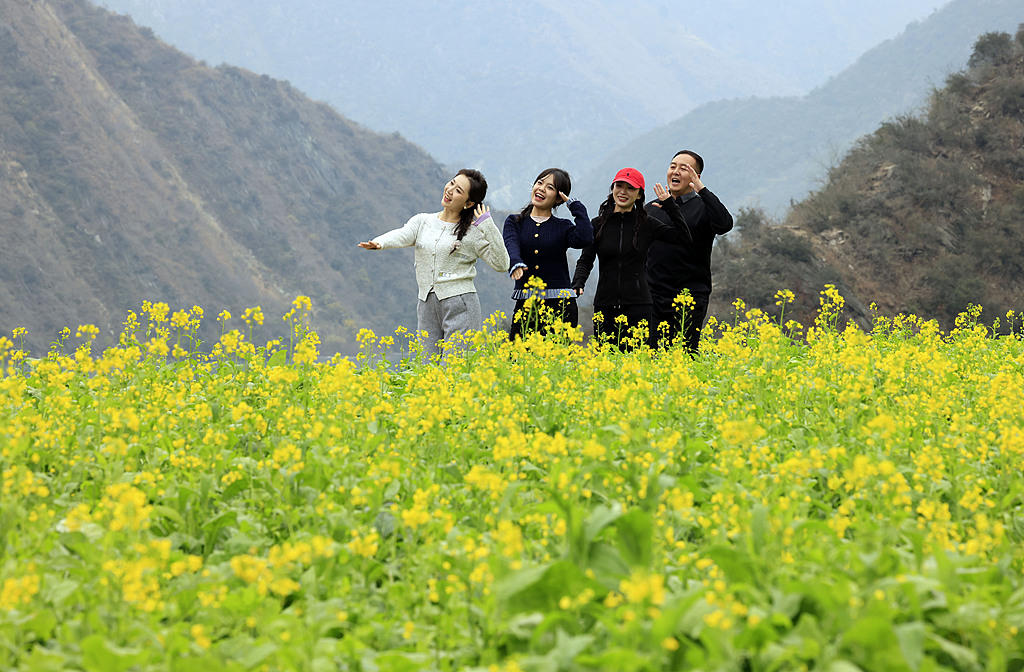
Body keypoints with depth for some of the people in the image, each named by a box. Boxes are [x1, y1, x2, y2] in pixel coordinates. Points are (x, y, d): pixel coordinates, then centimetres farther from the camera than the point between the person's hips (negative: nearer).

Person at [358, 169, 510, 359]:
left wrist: (488, 226, -9)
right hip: (427, 306, 4)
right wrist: (379, 243, -30)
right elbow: (403, 235, -8)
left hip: (460, 305, -4)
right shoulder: (422, 221, 12)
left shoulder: (472, 233, 2)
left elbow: (501, 264, -4)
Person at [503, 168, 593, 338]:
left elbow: (585, 239, -13)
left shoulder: (563, 227, 8)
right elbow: (511, 246, -9)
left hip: (561, 305, -1)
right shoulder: (514, 222, 12)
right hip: (525, 304, 1)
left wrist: (575, 205, -2)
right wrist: (515, 263, -32)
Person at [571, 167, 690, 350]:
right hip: (605, 305, 2)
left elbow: (684, 237, -3)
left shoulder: (647, 224, 5)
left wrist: (669, 204, -5)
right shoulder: (598, 225, 8)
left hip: (637, 305, -2)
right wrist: (577, 283, -15)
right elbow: (586, 260, 5)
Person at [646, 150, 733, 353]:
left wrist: (702, 189, -20)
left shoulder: (702, 208, 2)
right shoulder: (651, 208, 15)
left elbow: (725, 224, -21)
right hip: (653, 296, 3)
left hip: (690, 299, -3)